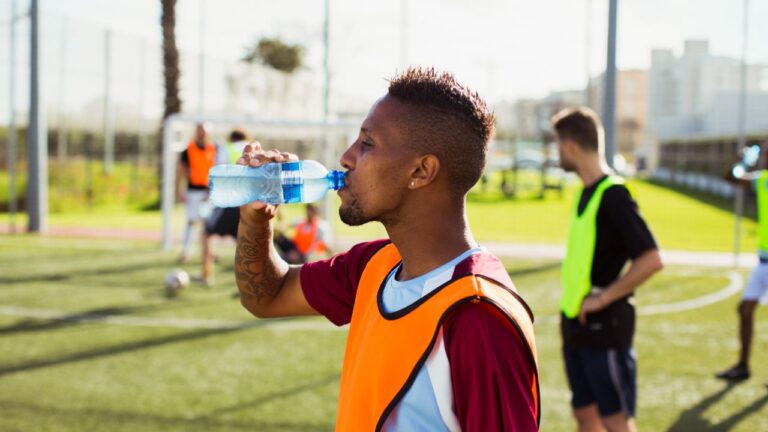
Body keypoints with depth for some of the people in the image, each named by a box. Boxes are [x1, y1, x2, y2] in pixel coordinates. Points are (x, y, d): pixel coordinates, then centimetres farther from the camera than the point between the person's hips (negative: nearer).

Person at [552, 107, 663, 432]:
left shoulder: (613, 195, -17)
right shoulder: (585, 191, 9)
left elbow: (651, 260, -24)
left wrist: (602, 299, -19)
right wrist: (570, 309, 13)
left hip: (604, 327, -9)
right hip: (577, 326, 9)